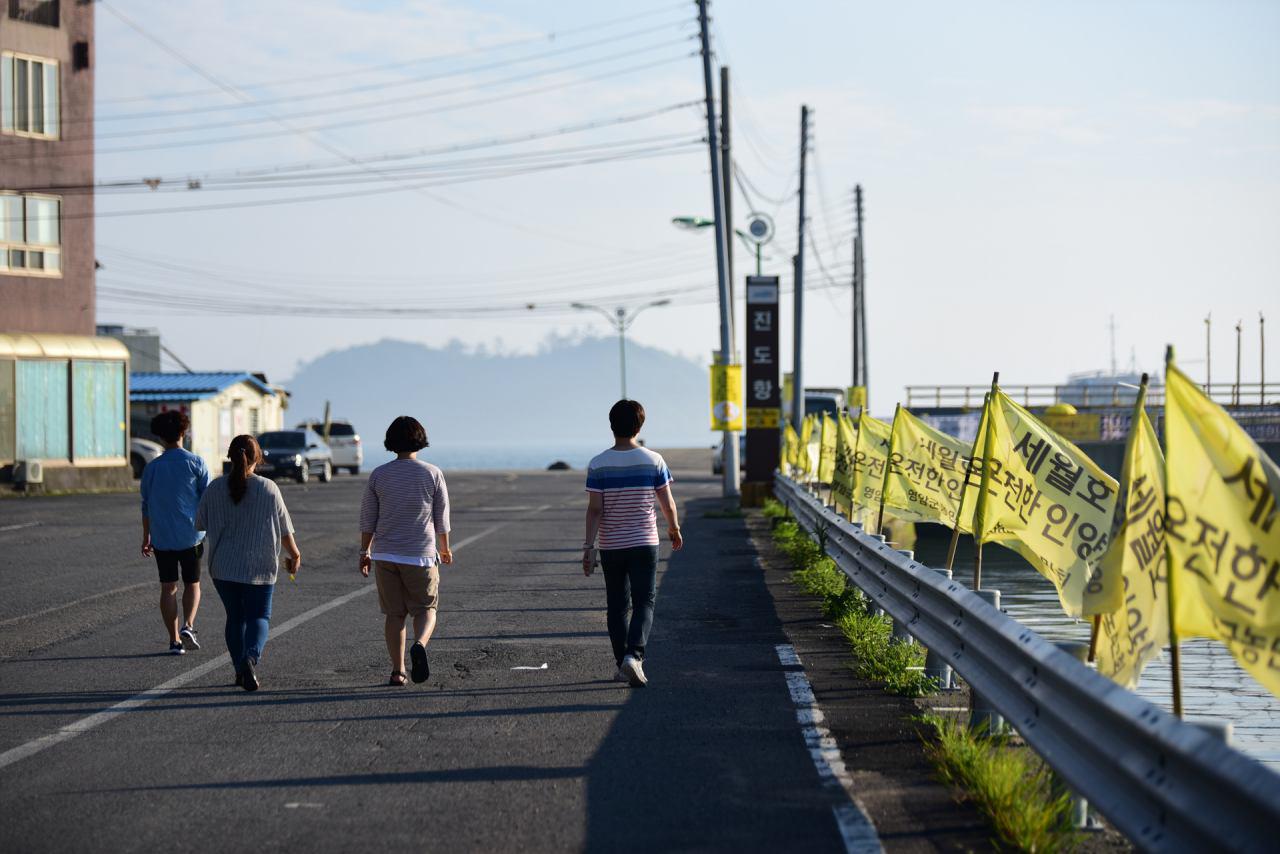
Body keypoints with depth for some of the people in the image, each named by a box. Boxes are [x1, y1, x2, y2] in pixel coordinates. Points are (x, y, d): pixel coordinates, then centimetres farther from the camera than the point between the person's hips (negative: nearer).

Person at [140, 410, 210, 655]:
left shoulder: (152, 467, 0)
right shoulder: (196, 463, -4)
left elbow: (146, 506, 5)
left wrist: (146, 538, 14)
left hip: (162, 537, 1)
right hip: (191, 535, -1)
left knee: (168, 588, 7)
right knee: (192, 583, 12)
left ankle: (174, 640, 5)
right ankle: (188, 626, -10)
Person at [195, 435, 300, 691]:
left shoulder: (215, 488, -3)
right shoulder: (269, 489, -8)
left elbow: (200, 523, 5)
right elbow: (284, 528, -2)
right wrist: (294, 554, 15)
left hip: (223, 566, 2)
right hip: (259, 567, -2)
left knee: (235, 617, 16)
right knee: (259, 617, 4)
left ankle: (240, 670, 16)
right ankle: (250, 657, -22)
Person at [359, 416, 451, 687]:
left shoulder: (378, 475, -1)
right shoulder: (433, 474, -4)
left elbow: (367, 519, 3)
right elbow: (442, 518, 1)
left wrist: (365, 552, 14)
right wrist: (445, 549, 16)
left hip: (385, 555, 2)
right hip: (421, 554, -2)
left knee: (394, 614, 10)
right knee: (425, 609, 9)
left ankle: (397, 671, 9)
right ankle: (420, 645, -20)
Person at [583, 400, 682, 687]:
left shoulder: (598, 465, -7)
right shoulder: (653, 461, -5)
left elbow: (594, 509, -11)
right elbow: (667, 504, 1)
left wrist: (589, 546, -10)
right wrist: (674, 529, 19)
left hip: (611, 546, 1)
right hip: (645, 544, -1)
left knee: (617, 606, 12)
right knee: (644, 602, 3)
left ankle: (623, 665, 16)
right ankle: (633, 655, -18)